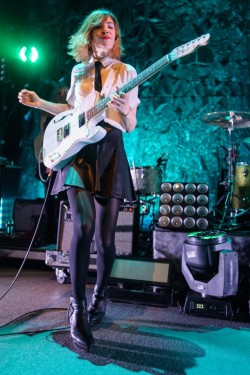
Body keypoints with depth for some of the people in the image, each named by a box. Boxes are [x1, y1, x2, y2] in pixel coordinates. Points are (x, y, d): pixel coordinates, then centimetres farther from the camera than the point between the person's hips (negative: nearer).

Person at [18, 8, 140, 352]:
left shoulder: (126, 72, 10)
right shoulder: (78, 71, 18)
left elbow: (130, 127, 5)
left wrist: (126, 110, -17)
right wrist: (38, 102, 23)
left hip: (109, 150, -1)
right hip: (77, 148, 2)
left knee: (105, 237, -2)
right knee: (84, 226, -18)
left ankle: (99, 296, 22)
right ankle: (78, 309, -7)